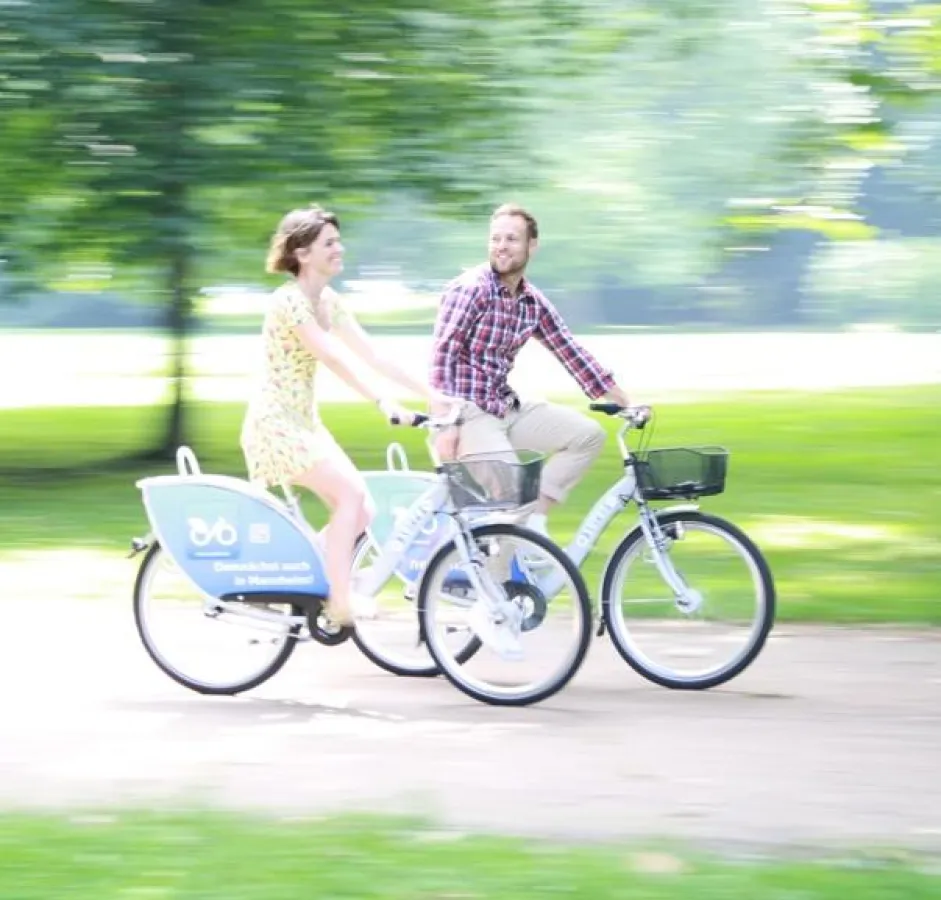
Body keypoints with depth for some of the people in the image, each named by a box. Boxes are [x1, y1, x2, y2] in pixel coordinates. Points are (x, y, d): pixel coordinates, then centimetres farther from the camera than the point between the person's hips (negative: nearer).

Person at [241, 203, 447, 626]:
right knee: (351, 493, -20)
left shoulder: (328, 301, 10)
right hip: (275, 422, -9)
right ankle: (340, 602, -17)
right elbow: (335, 359, -26)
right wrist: (384, 403, -33)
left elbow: (371, 354, 7)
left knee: (360, 511, -2)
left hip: (306, 422, 9)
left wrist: (432, 394, 1)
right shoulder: (290, 300, -17)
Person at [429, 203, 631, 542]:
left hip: (505, 409, 8)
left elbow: (571, 352, 12)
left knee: (588, 434, 0)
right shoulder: (470, 289, -13)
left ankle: (534, 519, 0)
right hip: (470, 414, -8)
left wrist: (623, 402, 8)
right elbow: (442, 355, -19)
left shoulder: (534, 303, 8)